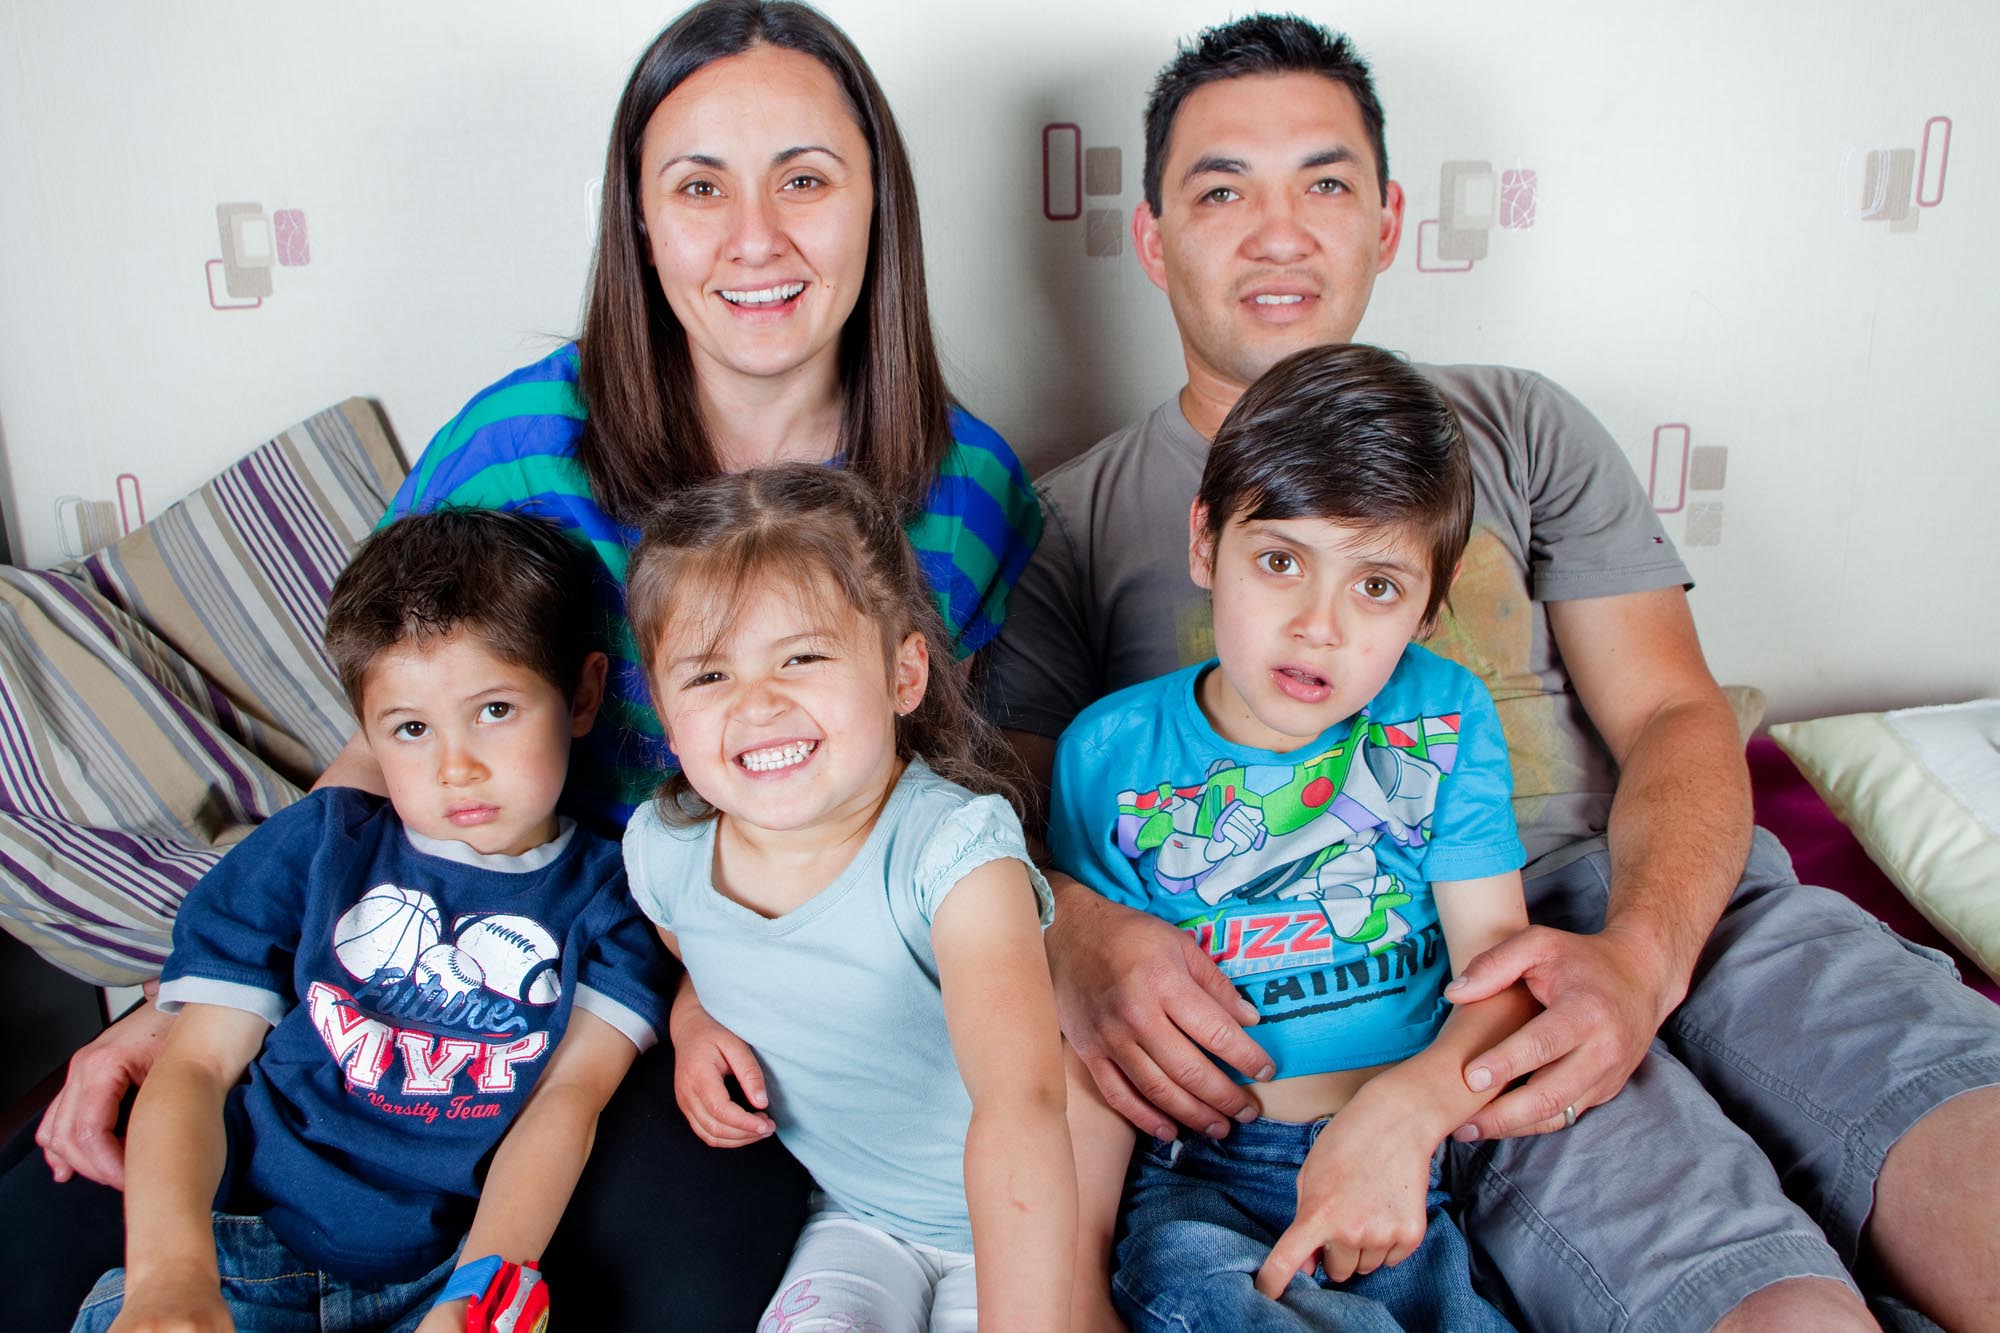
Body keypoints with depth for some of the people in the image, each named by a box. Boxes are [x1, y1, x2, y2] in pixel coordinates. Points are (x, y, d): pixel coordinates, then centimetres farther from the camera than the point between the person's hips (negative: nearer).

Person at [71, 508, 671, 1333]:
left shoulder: (606, 895, 7)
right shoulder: (313, 845, 10)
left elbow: (568, 1096, -4)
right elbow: (196, 1063, 6)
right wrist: (169, 1267, -12)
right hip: (242, 1246, 1)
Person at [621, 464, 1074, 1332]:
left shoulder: (953, 846, -27)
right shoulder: (663, 850, -10)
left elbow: (1019, 1106, -42)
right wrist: (693, 1022, -4)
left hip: (1019, 1229, -2)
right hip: (857, 1218, 3)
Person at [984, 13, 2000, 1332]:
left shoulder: (1518, 428, 17)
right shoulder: (1075, 519, 11)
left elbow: (1675, 715, 9)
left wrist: (1641, 954, -12)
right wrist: (1079, 930, -21)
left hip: (1660, 899, 4)